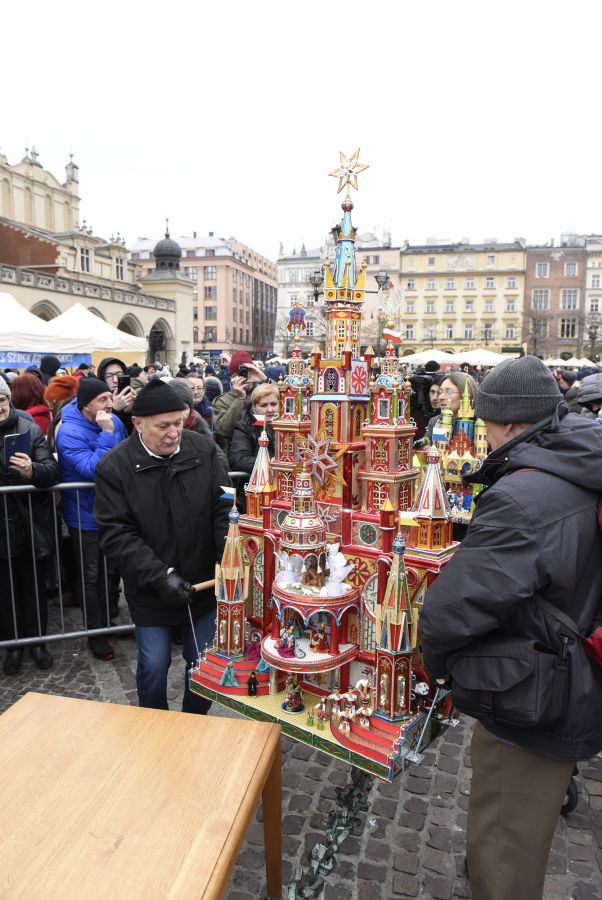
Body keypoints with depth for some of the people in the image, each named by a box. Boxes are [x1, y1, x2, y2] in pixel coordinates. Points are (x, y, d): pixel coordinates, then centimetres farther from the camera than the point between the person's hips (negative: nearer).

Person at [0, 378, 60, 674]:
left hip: (32, 526, -1)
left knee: (35, 586, 13)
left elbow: (53, 470, -12)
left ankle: (37, 641, 31)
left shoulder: (30, 429, -5)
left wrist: (33, 470, -32)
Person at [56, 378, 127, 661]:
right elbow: (93, 470, -34)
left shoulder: (114, 422, -3)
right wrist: (106, 434, -36)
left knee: (112, 570, 19)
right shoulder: (69, 433, -24)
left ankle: (110, 620, 37)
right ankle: (95, 633, 22)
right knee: (90, 576, 8)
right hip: (86, 515, -6)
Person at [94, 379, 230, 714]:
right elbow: (116, 534, -14)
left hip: (204, 583, 2)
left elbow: (225, 510, -7)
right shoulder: (114, 466, -12)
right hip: (150, 590, -1)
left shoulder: (205, 449, -8)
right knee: (154, 664, 10)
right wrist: (160, 575, -22)